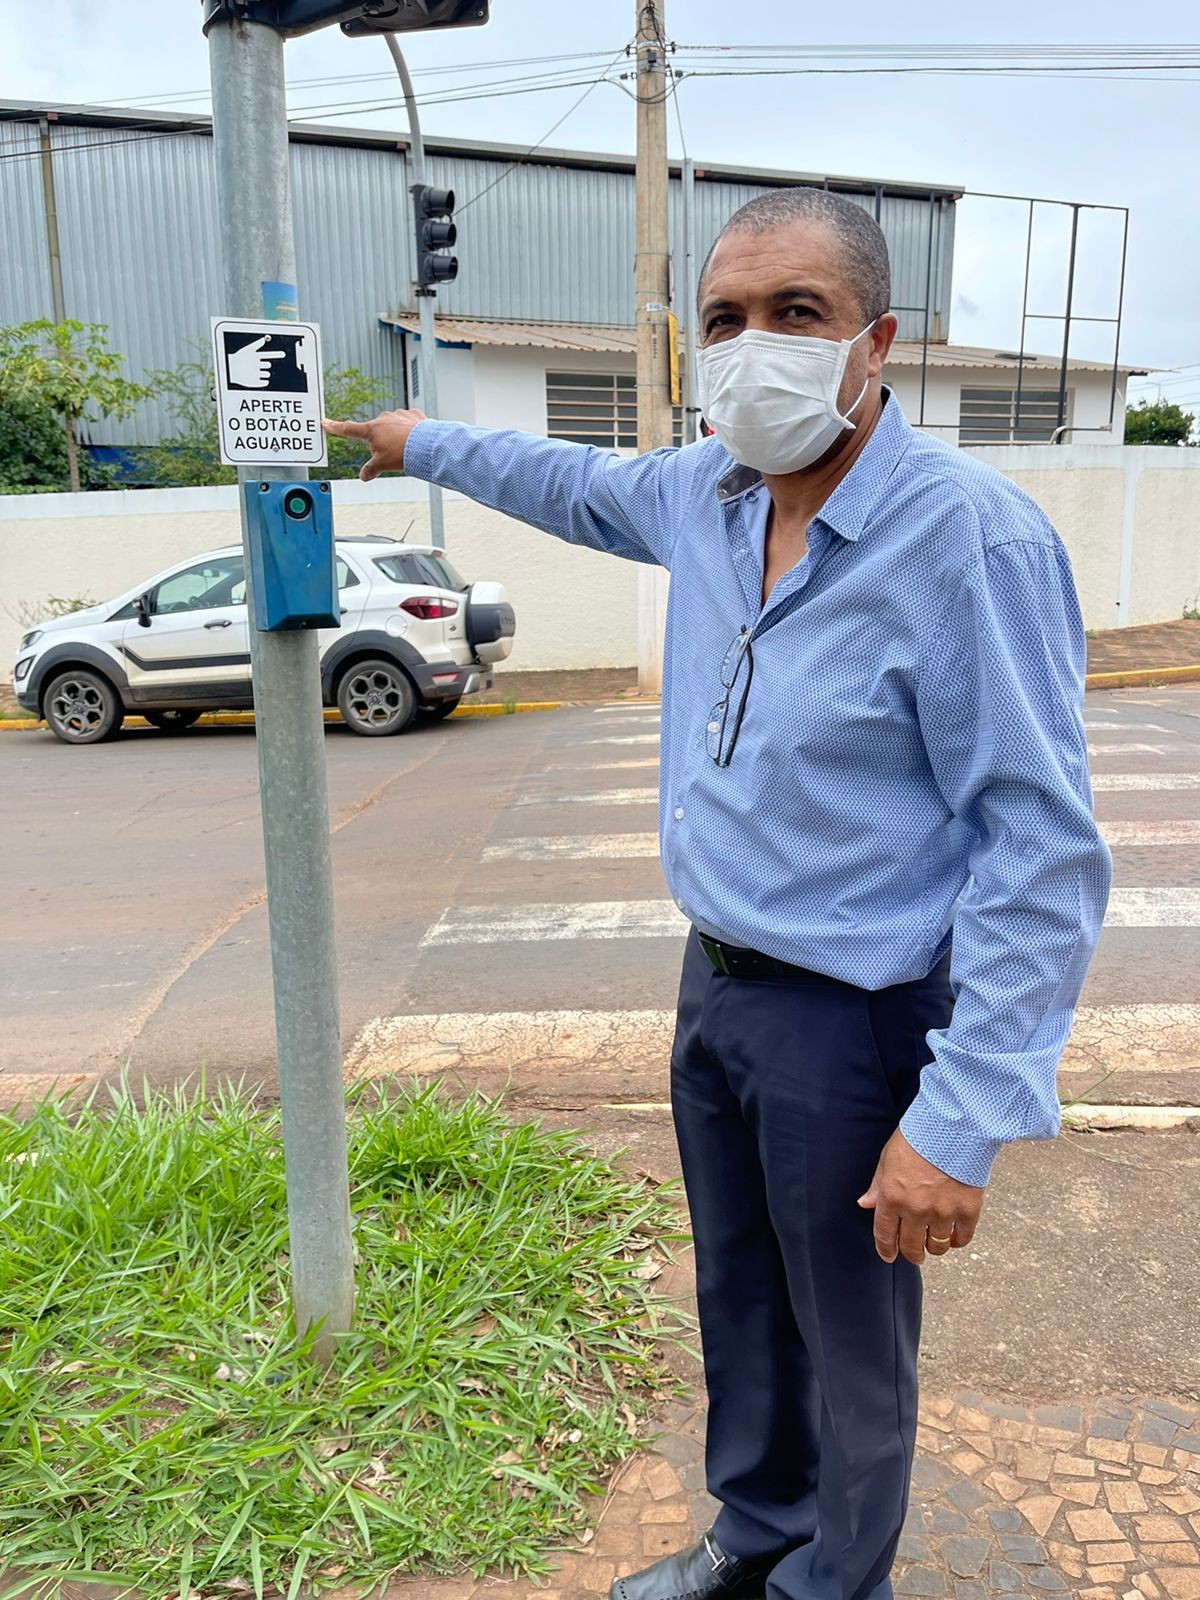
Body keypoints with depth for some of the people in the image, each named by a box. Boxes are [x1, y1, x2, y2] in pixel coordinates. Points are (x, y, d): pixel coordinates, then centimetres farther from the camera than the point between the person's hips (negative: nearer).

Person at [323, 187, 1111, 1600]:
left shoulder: (971, 537, -22)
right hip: (713, 984, 8)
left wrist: (964, 1116, -25)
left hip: (850, 1018, -7)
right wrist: (426, 444, 34)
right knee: (738, 1300, 25)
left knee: (847, 1342, 14)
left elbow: (1043, 847, -23)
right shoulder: (705, 491, 1)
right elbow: (580, 486, 24)